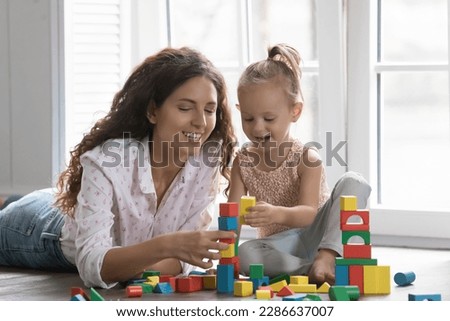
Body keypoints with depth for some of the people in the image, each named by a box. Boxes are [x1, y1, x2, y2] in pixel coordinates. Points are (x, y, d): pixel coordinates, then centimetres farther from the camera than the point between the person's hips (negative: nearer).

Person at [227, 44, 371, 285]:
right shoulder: (243, 161, 0)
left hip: (315, 234, -1)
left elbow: (308, 213, -25)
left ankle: (327, 256, -34)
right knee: (245, 255, -34)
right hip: (281, 246, 1)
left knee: (353, 182, -24)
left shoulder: (307, 158, -11)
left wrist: (277, 214, -48)